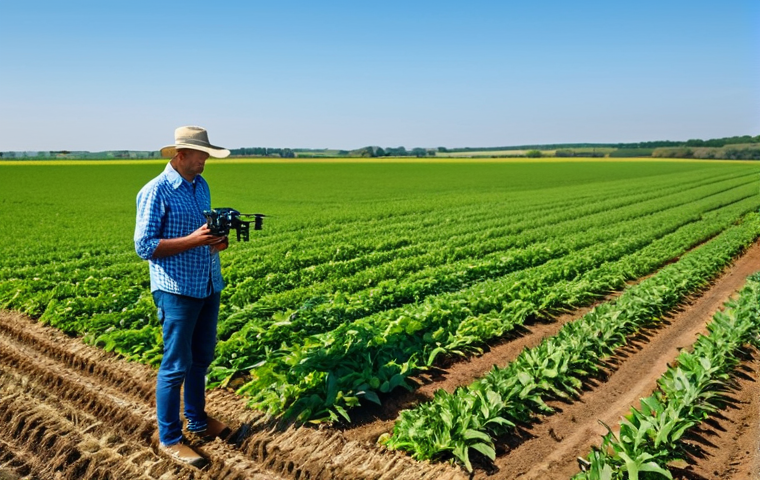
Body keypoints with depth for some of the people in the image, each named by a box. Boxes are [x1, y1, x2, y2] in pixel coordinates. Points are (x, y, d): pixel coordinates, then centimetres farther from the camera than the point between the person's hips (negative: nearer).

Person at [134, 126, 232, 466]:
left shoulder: (201, 185, 10)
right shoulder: (155, 192, -12)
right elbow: (144, 246, -15)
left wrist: (217, 241, -3)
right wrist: (192, 240, -23)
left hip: (209, 286, 7)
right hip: (177, 290, -7)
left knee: (201, 359, 17)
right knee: (176, 365, 2)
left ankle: (197, 419, 35)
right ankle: (169, 438, 18)